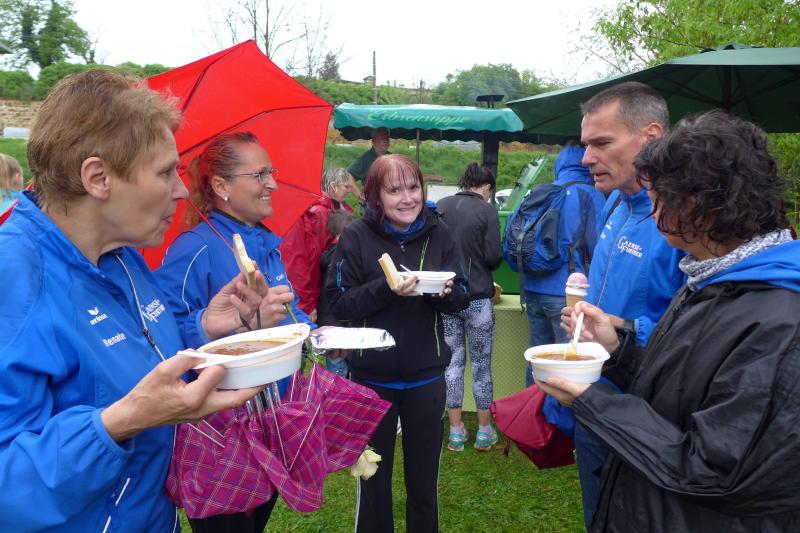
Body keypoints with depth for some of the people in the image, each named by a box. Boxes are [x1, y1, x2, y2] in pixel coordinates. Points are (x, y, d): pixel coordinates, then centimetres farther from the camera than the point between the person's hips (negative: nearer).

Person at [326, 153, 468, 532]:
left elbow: (462, 299, 0)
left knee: (424, 473, 17)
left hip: (426, 375, 2)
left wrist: (445, 290, -21)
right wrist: (385, 288, -26)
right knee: (374, 473, 16)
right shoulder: (357, 236, -10)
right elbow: (339, 303, -13)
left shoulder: (437, 232, -3)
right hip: (372, 375, -2)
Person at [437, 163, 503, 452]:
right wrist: (479, 267, 9)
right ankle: (484, 430, 20)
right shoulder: (487, 211, -10)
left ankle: (456, 431, 18)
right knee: (481, 364, 9)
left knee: (453, 361, 12)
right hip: (477, 297, -3)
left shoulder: (439, 207, 1)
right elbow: (493, 257, -12)